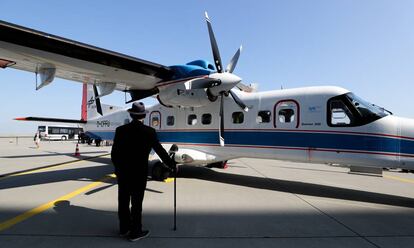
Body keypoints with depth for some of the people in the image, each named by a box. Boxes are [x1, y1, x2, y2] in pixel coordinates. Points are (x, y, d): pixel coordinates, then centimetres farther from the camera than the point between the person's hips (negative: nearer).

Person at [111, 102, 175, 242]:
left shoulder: (120, 130, -3)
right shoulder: (149, 131, -12)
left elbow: (114, 153, 2)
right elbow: (160, 150, -6)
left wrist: (118, 167, 18)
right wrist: (171, 165, 6)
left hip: (122, 172, 5)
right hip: (139, 173, -4)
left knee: (123, 201, 16)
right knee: (136, 203, 7)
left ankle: (124, 228, 33)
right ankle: (135, 232, 19)